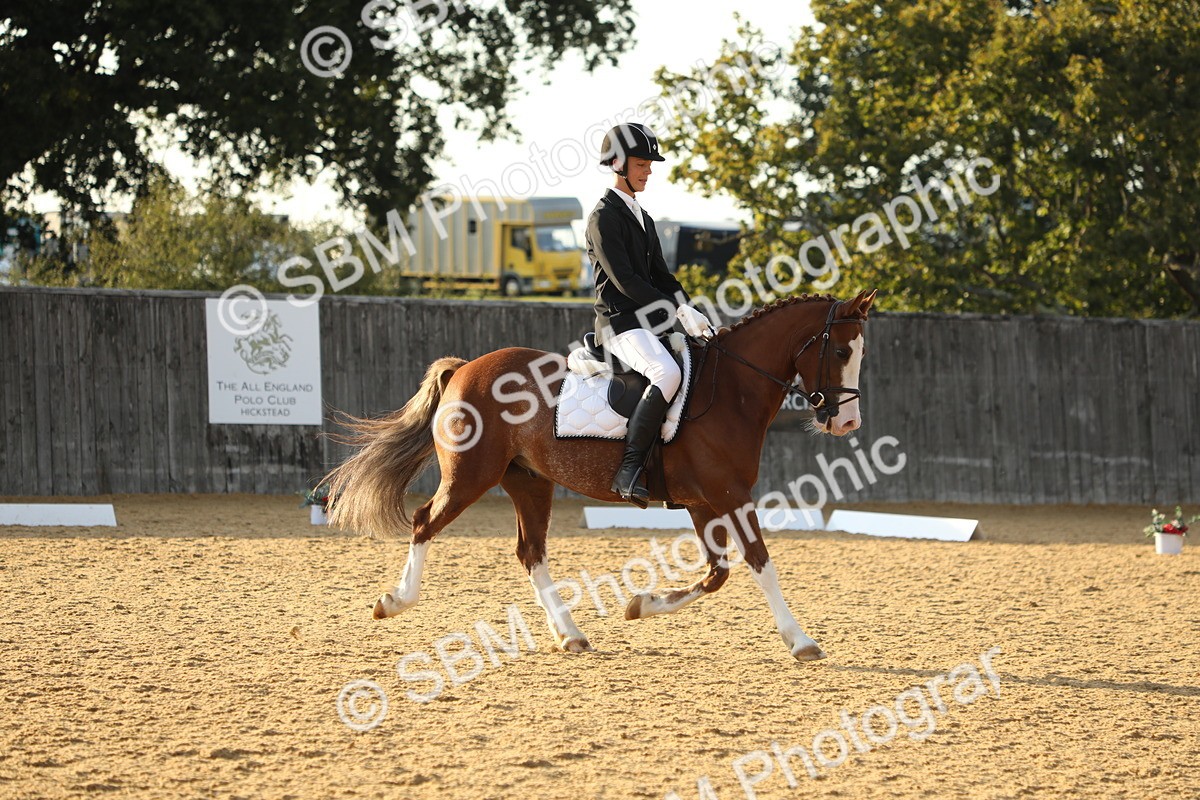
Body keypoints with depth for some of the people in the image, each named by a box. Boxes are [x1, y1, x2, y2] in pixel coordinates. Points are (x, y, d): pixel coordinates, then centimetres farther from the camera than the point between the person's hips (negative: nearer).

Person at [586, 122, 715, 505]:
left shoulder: (642, 217, 21)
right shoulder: (604, 216, -8)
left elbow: (660, 276, 20)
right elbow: (624, 279, -17)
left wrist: (690, 312, 2)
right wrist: (677, 309, -19)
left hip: (651, 319, 10)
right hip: (620, 322, -10)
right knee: (667, 373, -34)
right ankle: (629, 470, -34)